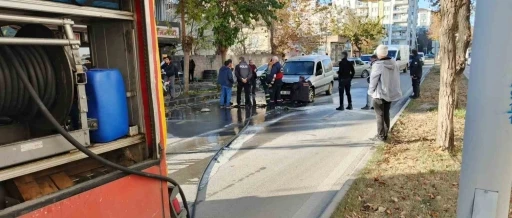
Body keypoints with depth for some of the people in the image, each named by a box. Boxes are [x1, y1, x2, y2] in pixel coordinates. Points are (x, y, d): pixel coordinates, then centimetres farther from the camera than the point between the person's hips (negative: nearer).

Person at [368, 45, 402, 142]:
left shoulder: (378, 65, -19)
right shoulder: (394, 63, 2)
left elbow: (373, 80, -15)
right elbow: (396, 78, 7)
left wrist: (371, 91, -2)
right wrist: (395, 90, 15)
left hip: (380, 94, -7)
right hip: (390, 93, 7)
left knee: (380, 115, 1)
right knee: (386, 114, 15)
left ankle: (380, 136, 4)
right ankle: (385, 134, 21)